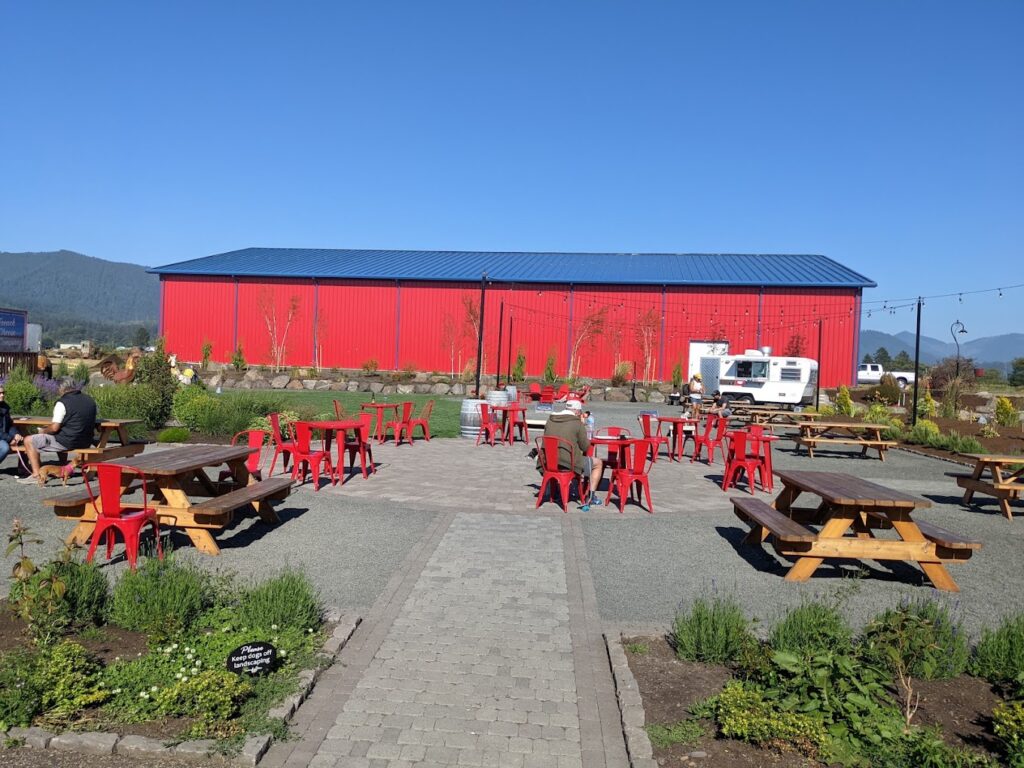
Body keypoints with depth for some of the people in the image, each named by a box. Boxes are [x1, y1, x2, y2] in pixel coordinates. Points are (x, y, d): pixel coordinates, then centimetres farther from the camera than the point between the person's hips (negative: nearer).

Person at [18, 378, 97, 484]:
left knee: (29, 441, 8)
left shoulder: (63, 403, -13)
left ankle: (36, 474, 2)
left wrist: (43, 431, 5)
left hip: (67, 442, -7)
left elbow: (54, 428, -17)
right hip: (86, 442, 7)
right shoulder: (90, 400, 7)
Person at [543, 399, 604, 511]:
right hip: (570, 463, -6)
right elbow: (585, 447, -1)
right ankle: (591, 496, 17)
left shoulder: (549, 420, 6)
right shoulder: (578, 423, -9)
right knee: (598, 463, 19)